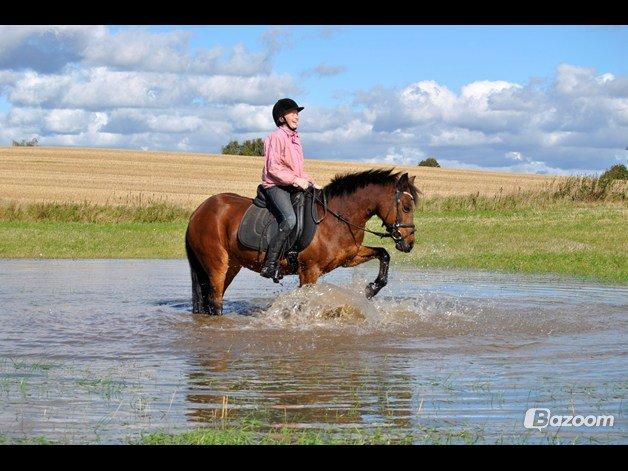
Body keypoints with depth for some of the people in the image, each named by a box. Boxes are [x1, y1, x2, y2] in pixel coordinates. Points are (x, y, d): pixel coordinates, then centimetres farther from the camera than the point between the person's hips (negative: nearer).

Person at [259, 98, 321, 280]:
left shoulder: (295, 138, 20)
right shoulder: (276, 137, -7)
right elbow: (273, 168, -15)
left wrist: (312, 182, 13)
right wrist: (296, 180, -19)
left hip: (294, 187, 10)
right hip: (276, 186, -10)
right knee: (290, 219, -30)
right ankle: (270, 265, -30)